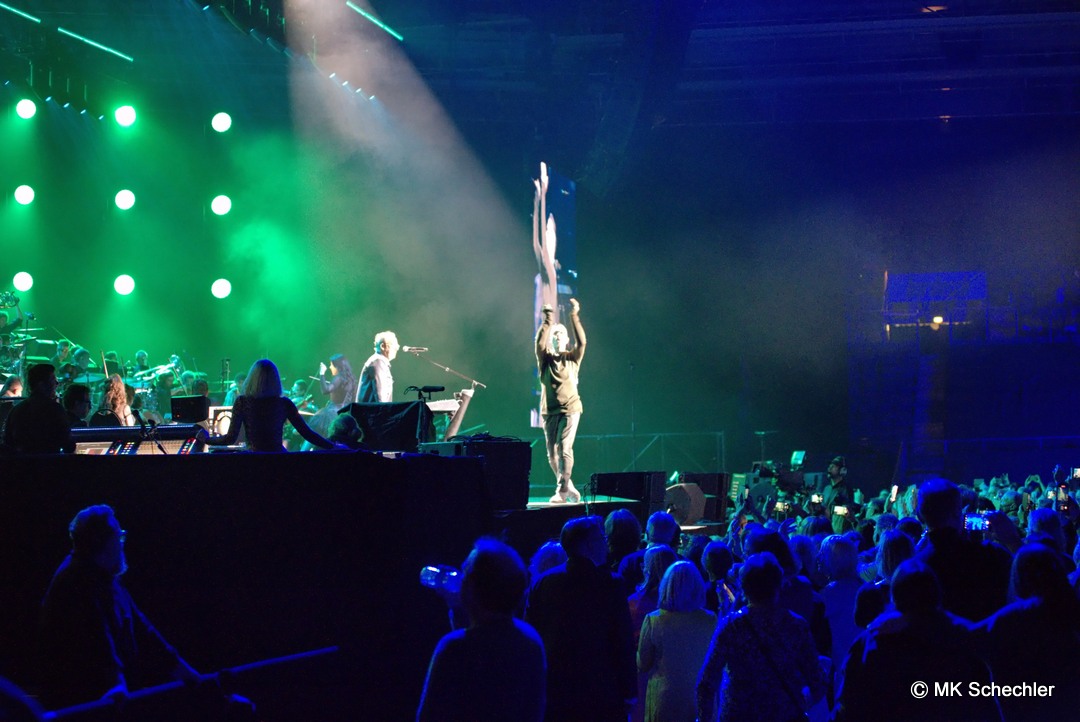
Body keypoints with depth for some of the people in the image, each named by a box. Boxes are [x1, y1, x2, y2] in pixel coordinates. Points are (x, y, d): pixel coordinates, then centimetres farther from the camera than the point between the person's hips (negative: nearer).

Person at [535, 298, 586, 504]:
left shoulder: (572, 358, 5)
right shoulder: (545, 359, 7)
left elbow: (581, 342, -12)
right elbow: (539, 343, -12)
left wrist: (575, 316, -18)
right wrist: (548, 321, -18)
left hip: (570, 409, -3)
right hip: (549, 410, 3)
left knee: (564, 449, -13)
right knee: (552, 453, 5)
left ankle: (562, 491, -12)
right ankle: (568, 487, 21)